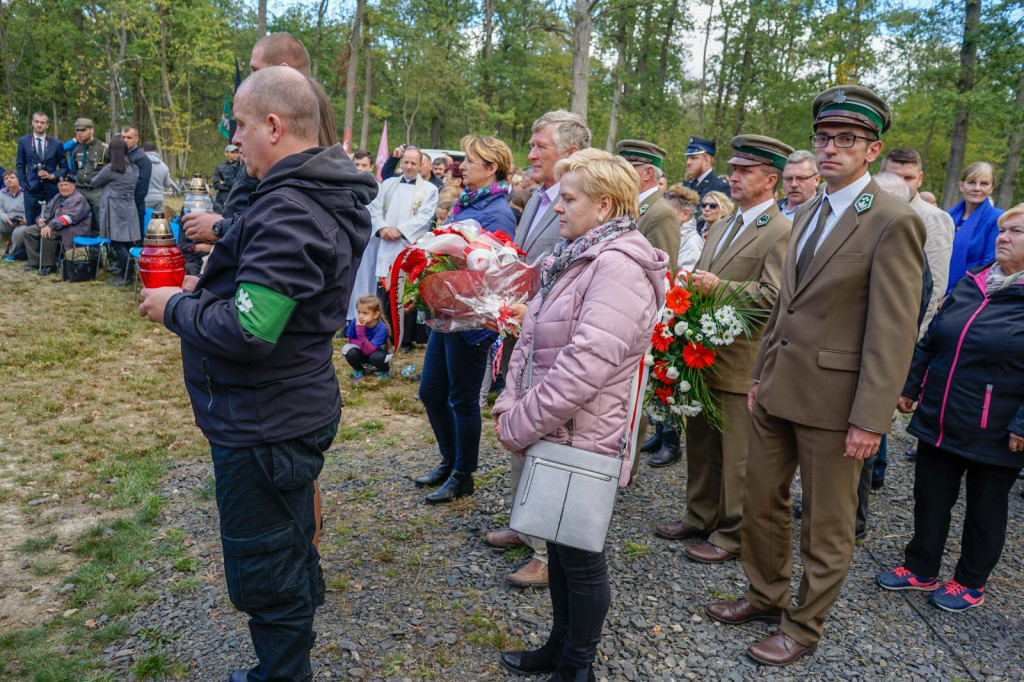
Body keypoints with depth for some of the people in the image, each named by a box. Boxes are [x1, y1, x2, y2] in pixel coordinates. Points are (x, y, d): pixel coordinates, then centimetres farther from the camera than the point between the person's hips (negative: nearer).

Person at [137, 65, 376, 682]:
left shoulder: (289, 211, -25)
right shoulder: (323, 197, 8)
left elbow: (248, 331, -31)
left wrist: (175, 307, -13)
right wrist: (206, 288, 9)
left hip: (265, 426, -11)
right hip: (295, 410, 11)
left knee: (265, 576, 7)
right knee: (292, 552, 26)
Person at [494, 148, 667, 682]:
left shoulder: (619, 267, -20)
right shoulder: (573, 257, 11)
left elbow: (583, 366, -27)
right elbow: (531, 338, 11)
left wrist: (520, 425, -20)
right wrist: (510, 406, -1)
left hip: (583, 439, -9)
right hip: (555, 435, 9)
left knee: (580, 557, 9)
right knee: (559, 546, 21)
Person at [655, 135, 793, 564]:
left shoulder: (781, 231, -10)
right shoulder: (721, 227, 16)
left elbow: (774, 296, -18)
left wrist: (719, 286, -23)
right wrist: (692, 287, 4)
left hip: (740, 362, -8)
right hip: (703, 353, 8)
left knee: (736, 455, 3)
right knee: (700, 443, 18)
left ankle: (734, 534, 18)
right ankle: (701, 517, 34)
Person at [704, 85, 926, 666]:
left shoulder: (894, 222, -12)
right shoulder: (808, 213, 12)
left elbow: (893, 333, -16)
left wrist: (870, 420, -18)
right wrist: (761, 375, 15)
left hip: (833, 398, -7)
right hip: (779, 389, 7)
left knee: (827, 525, 10)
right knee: (762, 502, 18)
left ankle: (804, 625, 28)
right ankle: (767, 594, 39)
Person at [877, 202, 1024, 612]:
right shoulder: (969, 284, 6)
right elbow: (930, 341, 12)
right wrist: (910, 388, 13)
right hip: (938, 421, 5)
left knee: (985, 509, 14)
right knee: (930, 498, 14)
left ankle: (971, 583, 31)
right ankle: (921, 569, 31)